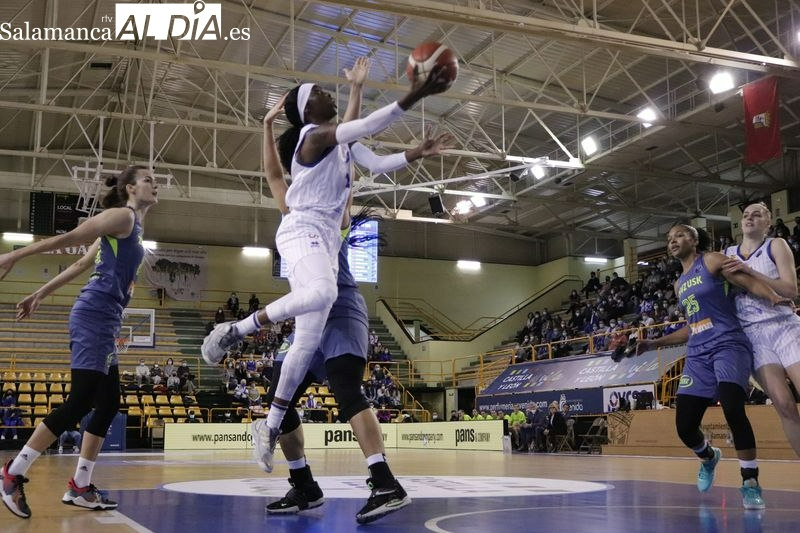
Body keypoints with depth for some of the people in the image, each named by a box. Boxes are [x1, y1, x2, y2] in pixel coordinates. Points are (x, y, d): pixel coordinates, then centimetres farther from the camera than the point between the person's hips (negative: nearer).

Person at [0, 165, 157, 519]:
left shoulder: (131, 227, 22)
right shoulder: (123, 215, -5)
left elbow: (80, 264, 22)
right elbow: (69, 238, -10)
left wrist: (40, 295, 22)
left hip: (105, 320, 10)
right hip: (94, 315, -10)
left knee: (108, 403, 7)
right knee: (81, 401, -12)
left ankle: (80, 487, 11)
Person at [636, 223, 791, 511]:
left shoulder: (712, 261, 2)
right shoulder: (679, 285, 21)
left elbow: (751, 282, -9)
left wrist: (774, 298, -29)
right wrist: (656, 343, 24)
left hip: (728, 345, -6)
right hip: (697, 355, 7)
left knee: (733, 409, -29)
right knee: (684, 427, -1)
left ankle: (750, 482, -13)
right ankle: (709, 457, 34)